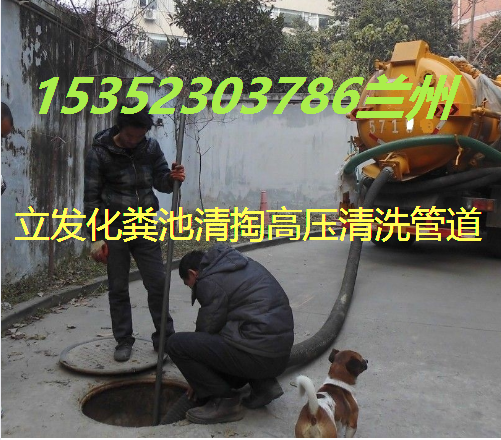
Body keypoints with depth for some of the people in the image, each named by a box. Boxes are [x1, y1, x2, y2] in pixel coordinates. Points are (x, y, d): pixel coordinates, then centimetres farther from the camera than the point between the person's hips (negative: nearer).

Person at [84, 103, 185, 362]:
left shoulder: (151, 147, -1)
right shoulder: (100, 153, -9)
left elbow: (160, 181, 8)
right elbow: (91, 198, -7)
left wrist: (172, 178, -17)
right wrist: (96, 238, -10)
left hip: (145, 227, 3)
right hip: (114, 229, -2)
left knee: (158, 283, 4)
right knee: (118, 289, 7)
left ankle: (164, 337, 19)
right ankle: (123, 341, 22)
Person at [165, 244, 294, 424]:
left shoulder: (211, 280, -7)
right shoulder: (238, 264, 19)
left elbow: (207, 329, -1)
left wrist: (198, 383, 14)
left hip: (260, 353, -9)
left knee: (177, 344, -6)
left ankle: (224, 401, 3)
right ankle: (263, 383, 17)